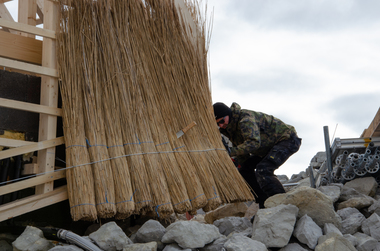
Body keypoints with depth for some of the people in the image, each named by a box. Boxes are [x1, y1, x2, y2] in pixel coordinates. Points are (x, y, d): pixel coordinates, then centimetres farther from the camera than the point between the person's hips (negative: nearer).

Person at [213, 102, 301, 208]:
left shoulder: (246, 119, -28)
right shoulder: (230, 128, 2)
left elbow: (253, 143, -40)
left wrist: (231, 152, -42)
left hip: (288, 140, -10)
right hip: (271, 145, 10)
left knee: (262, 170, -28)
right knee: (245, 168, 5)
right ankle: (265, 203, 6)